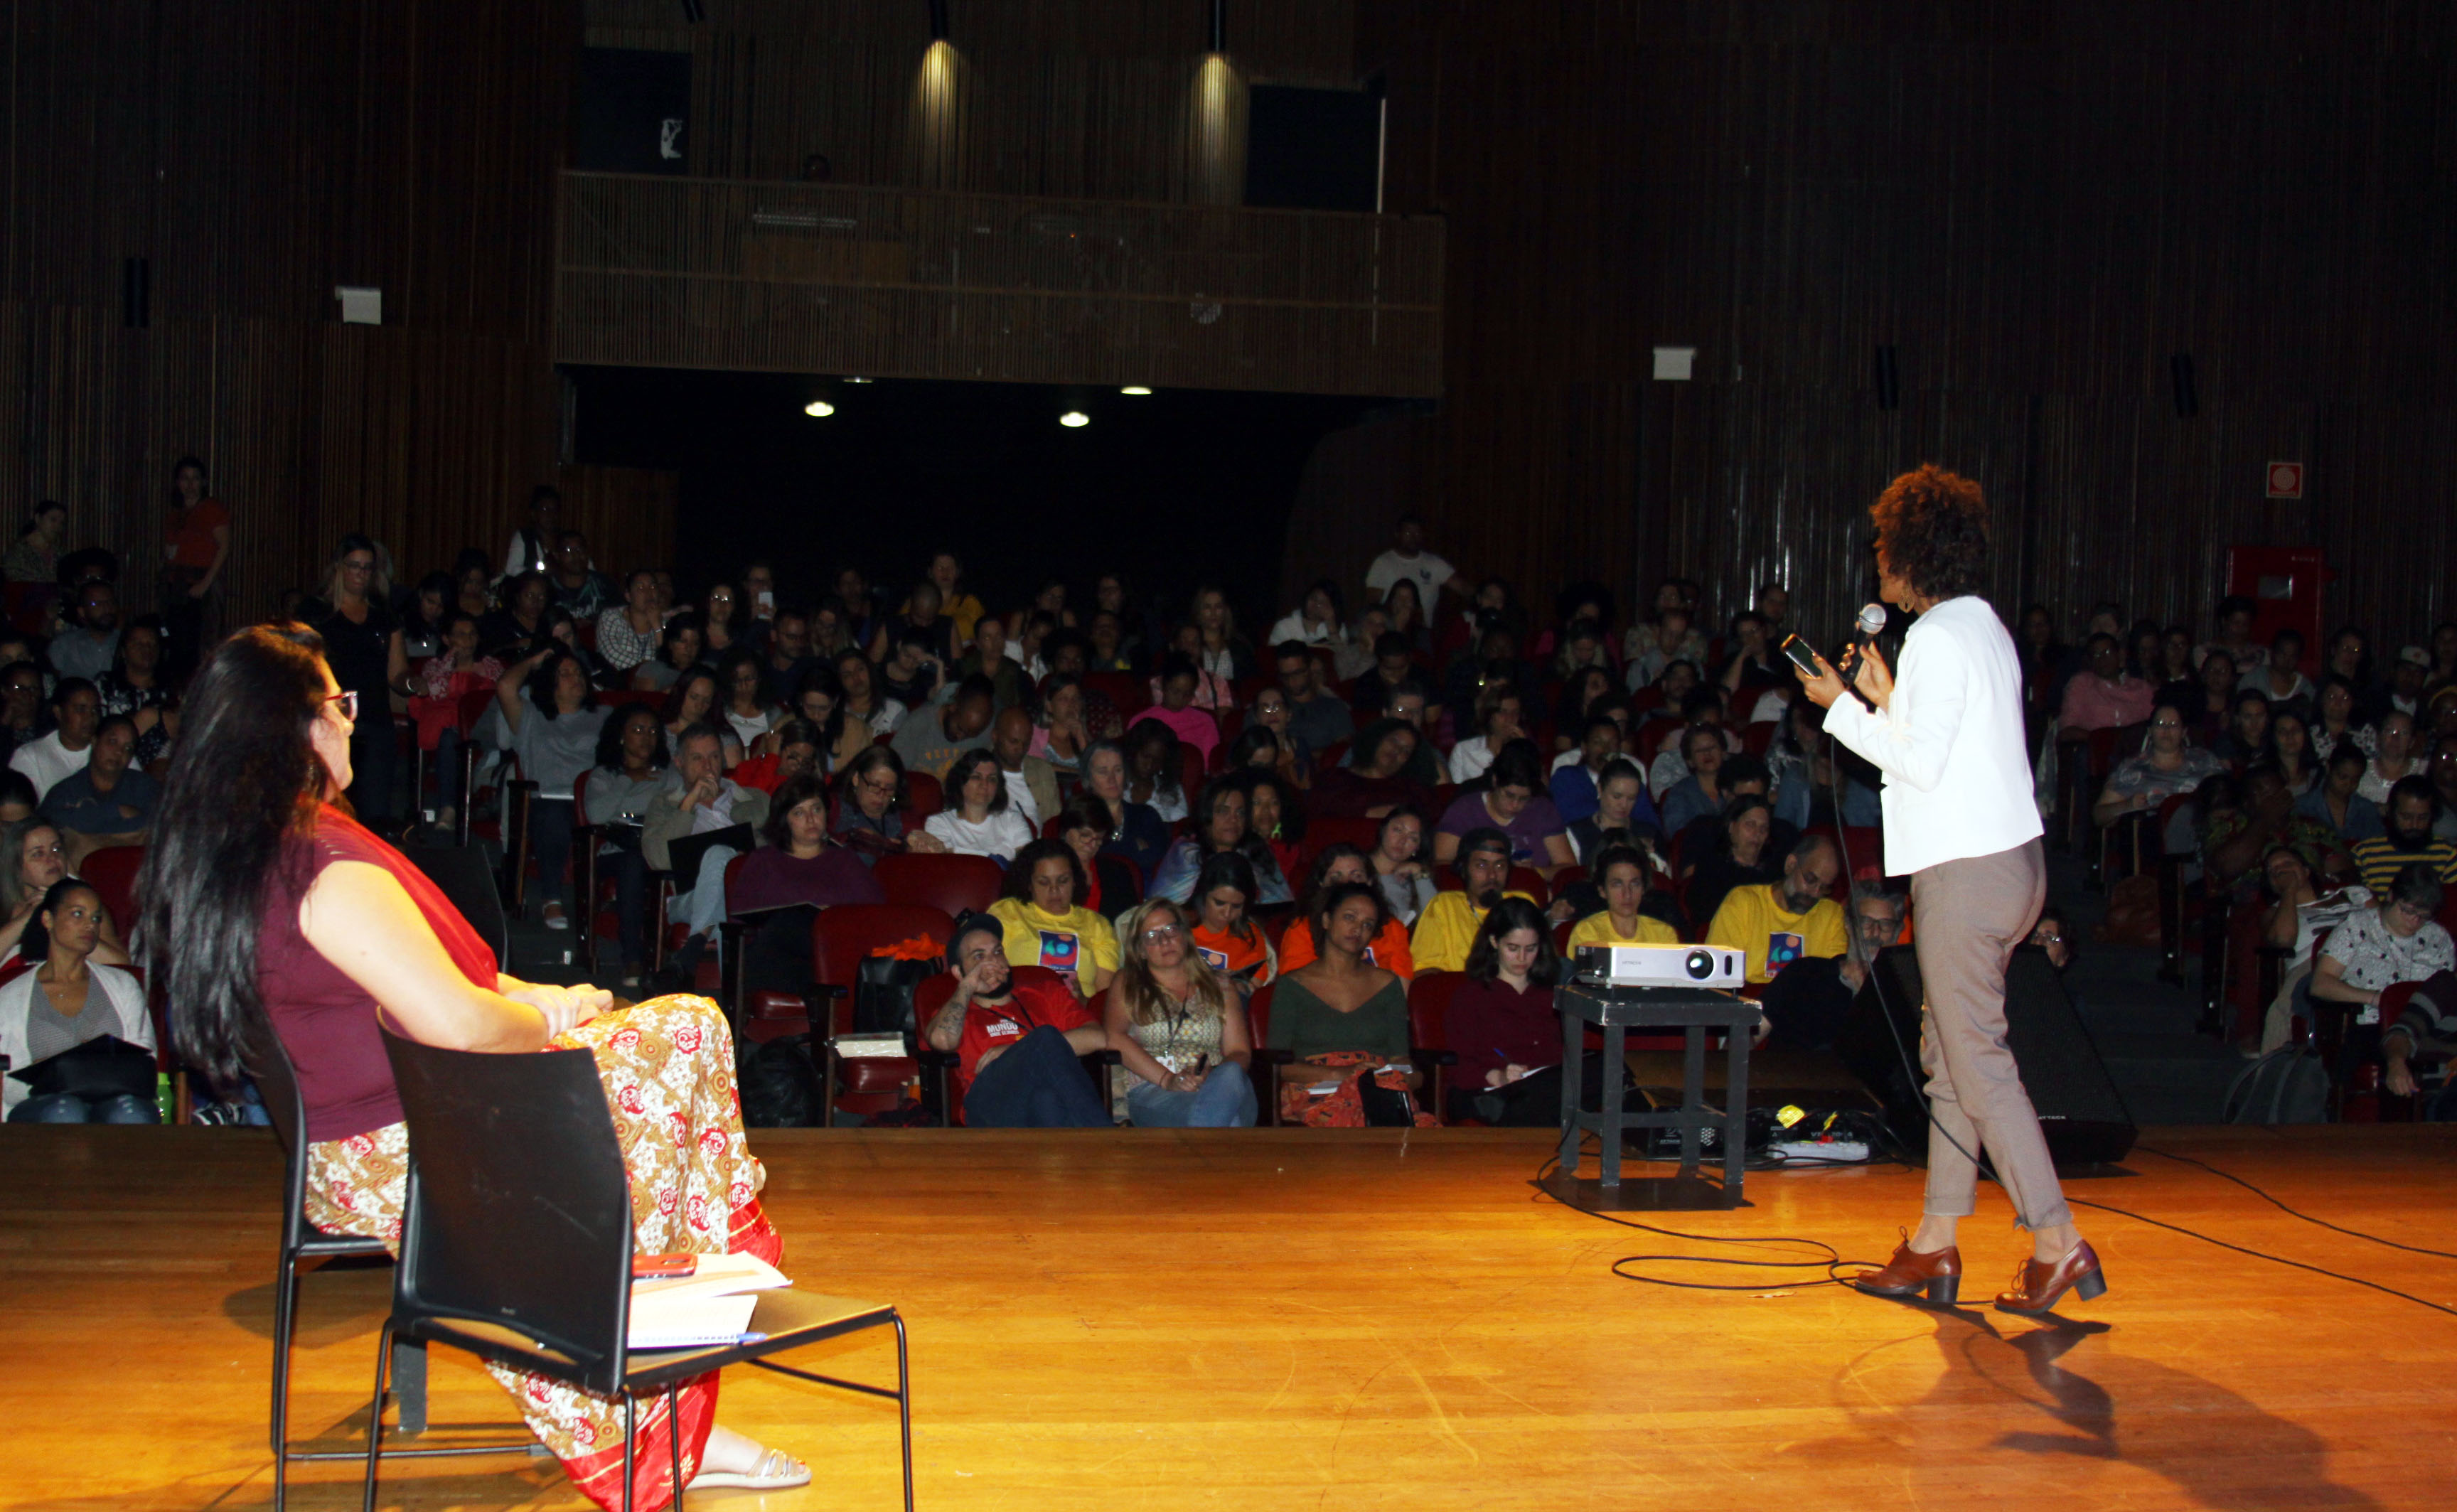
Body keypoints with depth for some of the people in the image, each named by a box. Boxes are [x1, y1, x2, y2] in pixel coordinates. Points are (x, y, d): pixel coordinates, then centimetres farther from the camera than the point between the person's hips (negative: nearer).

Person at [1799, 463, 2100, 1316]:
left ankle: (2058, 1244, -3)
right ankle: (1934, 1245, 18)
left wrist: (1842, 709, -9)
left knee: (1977, 1060, -5)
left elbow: (1921, 762, -18)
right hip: (2001, 857, 10)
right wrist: (1885, 700, 20)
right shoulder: (1985, 630, 16)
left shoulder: (1939, 638, -13)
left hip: (1968, 870, -10)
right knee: (1948, 1053, 13)